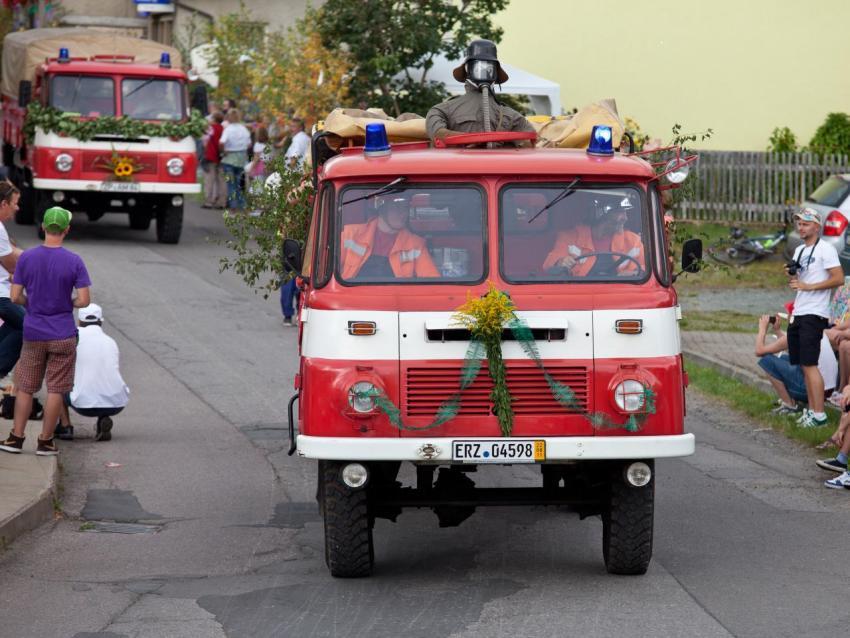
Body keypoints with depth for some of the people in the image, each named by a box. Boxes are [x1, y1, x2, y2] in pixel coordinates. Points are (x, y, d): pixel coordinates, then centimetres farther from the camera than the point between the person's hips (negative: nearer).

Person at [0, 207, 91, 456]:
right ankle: (46, 441, 7)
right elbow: (84, 300, -12)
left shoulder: (26, 258, -5)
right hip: (63, 337, -2)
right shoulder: (74, 262, -11)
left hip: (33, 335, 2)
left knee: (25, 387, 12)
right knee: (56, 389, 5)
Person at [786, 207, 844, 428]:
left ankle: (819, 414, -13)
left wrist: (808, 286, -19)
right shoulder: (799, 251, 18)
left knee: (810, 364, -13)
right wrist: (791, 275, 4)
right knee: (803, 365, 8)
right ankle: (811, 409, 12)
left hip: (814, 314, -9)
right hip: (799, 314, 9)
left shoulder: (825, 249, -8)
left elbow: (839, 279, -16)